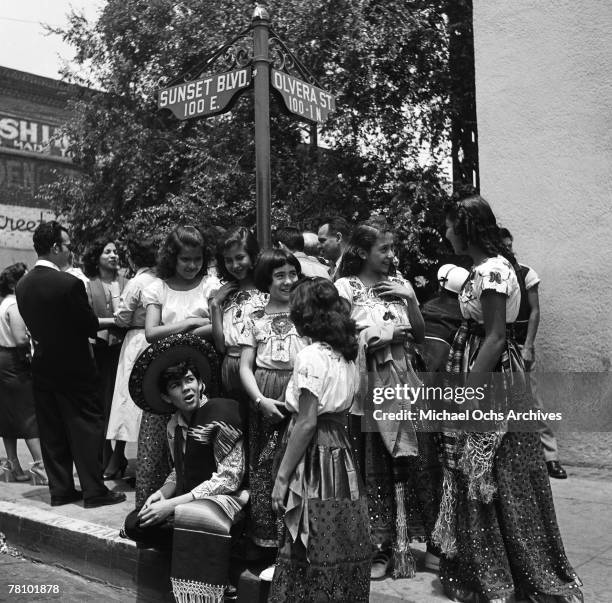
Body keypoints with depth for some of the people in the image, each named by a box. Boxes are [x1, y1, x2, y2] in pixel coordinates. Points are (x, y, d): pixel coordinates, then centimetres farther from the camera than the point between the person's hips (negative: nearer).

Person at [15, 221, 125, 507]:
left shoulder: (22, 285, 2)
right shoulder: (69, 283, -19)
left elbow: (32, 326, 9)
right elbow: (91, 325, -12)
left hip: (42, 366, 6)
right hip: (74, 366, -6)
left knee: (52, 432, 12)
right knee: (87, 427, 3)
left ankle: (60, 489, 19)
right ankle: (94, 491, 7)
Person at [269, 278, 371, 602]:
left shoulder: (311, 356, -13)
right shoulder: (347, 356, 11)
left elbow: (307, 423, -17)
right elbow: (339, 411, 9)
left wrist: (282, 477, -13)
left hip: (315, 458, -8)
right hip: (342, 457, 8)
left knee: (311, 557, 2)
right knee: (345, 554, 12)